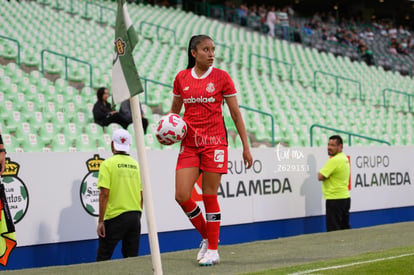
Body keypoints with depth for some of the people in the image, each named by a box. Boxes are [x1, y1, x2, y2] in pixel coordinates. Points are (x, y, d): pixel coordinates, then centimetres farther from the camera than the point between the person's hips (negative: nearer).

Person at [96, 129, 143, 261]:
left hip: (115, 216, -5)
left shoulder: (108, 164, -6)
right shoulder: (136, 165, 9)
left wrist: (100, 221, -9)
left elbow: (104, 194, -12)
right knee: (132, 258, 9)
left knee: (103, 258, 2)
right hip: (135, 217, 5)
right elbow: (142, 195, 10)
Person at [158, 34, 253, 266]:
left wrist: (246, 147, 1)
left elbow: (236, 115, 3)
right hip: (189, 144, 3)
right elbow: (175, 110, 20)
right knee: (182, 196, -5)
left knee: (210, 197, -3)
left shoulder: (221, 77, 0)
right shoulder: (181, 78, 7)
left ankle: (213, 250, 9)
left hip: (214, 142, -3)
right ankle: (207, 237, 18)